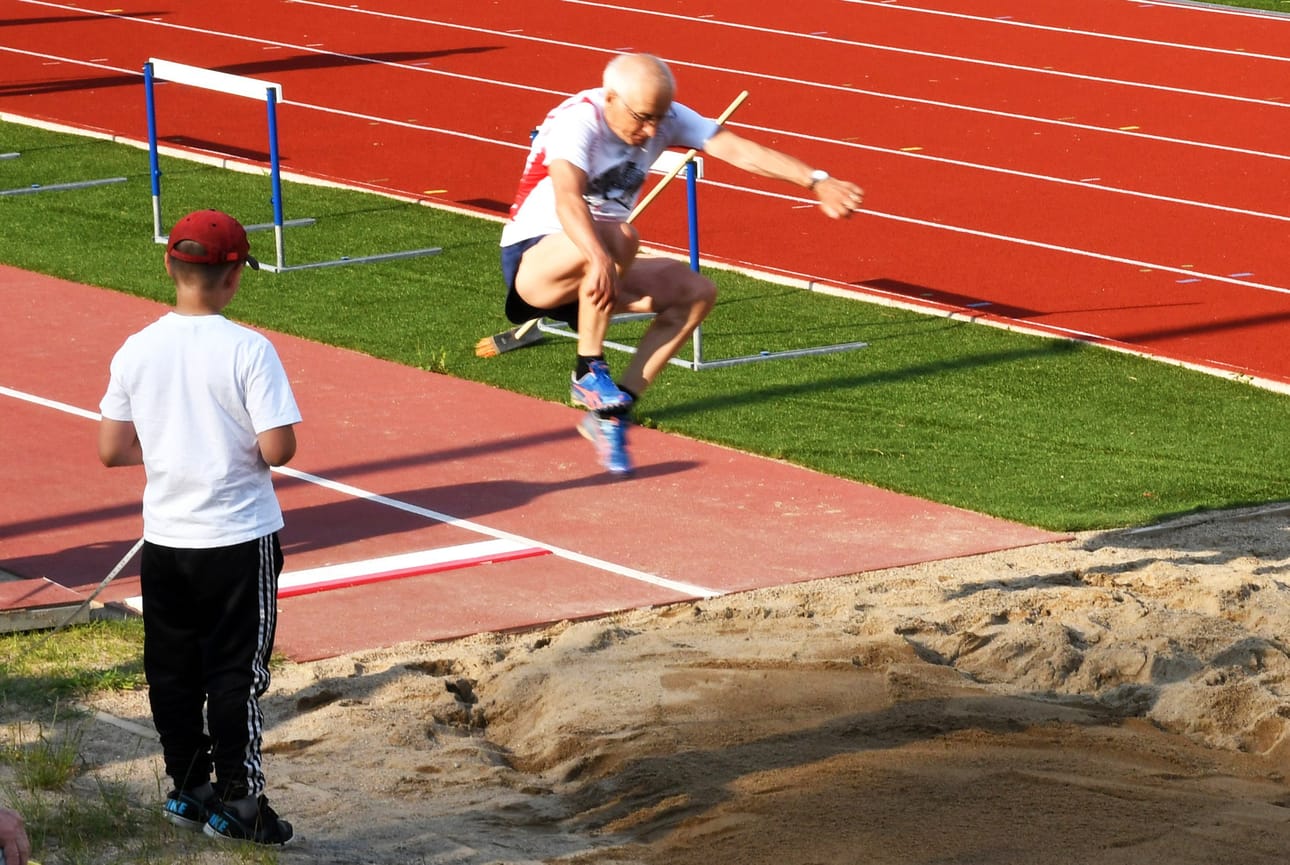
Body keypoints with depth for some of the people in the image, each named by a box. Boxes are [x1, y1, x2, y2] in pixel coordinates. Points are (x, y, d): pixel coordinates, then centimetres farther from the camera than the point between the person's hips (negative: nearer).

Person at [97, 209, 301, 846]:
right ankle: (236, 801, 10)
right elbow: (278, 449, -19)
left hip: (164, 538, 4)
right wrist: (244, 443, 3)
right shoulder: (249, 350, -16)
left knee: (172, 671, 15)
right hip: (240, 538, -4)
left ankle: (187, 790, 24)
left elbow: (112, 451, 1)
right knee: (237, 672, 5)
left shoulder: (136, 351, -4)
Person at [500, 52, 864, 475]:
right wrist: (599, 258, -61)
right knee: (617, 236, -36)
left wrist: (816, 181, -27)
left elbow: (740, 151, -14)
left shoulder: (665, 117, -5)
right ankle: (588, 373, -21)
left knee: (695, 293, -11)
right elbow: (567, 200, -43)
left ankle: (610, 412, -9)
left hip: (594, 270, 8)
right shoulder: (577, 121, -25)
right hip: (532, 261, -7)